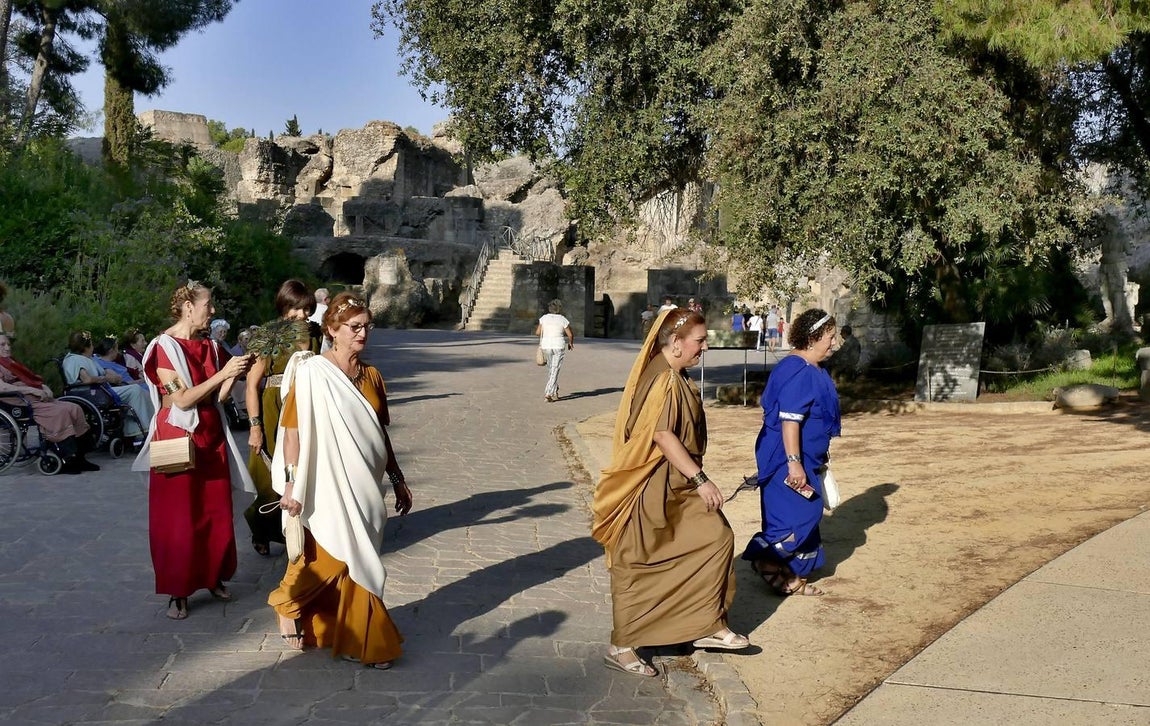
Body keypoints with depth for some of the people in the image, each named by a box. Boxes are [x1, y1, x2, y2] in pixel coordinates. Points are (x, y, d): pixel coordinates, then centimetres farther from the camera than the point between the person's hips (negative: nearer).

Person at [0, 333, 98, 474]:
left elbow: (31, 378, 25)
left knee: (74, 408, -11)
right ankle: (66, 460, -29)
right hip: (21, 404, -9)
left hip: (38, 398, 9)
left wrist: (44, 388, 2)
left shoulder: (12, 362, 29)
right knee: (60, 412, -28)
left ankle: (78, 457, -15)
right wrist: (33, 390, -20)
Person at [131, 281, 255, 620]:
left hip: (211, 439, 6)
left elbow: (218, 397, 8)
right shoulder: (164, 347, -11)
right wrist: (222, 373, -20)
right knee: (179, 519, 1)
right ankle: (178, 591, 11)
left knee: (217, 513, 10)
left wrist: (233, 374, -8)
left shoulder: (210, 346, 8)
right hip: (178, 440, -6)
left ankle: (213, 577, 25)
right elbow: (182, 399, -18)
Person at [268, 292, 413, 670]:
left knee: (356, 563, 11)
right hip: (328, 486, -5)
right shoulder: (312, 372, -10)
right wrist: (292, 483, -17)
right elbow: (292, 430, -12)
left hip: (364, 486, 6)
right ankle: (288, 603, 29)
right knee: (331, 560, 0)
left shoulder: (371, 376, 7)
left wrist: (398, 481, 13)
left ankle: (354, 638, 25)